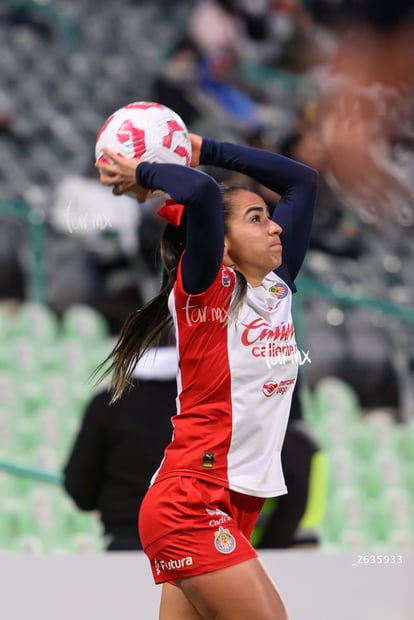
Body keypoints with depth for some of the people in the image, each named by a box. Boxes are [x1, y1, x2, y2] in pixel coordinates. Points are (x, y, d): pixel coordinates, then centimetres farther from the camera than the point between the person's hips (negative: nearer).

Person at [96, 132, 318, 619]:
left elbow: (302, 180, 17)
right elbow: (202, 192, -26)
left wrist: (204, 150, 15)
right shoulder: (206, 291, -8)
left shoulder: (277, 287, 12)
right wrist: (144, 174, -8)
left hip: (239, 504, 7)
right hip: (190, 505, -7)